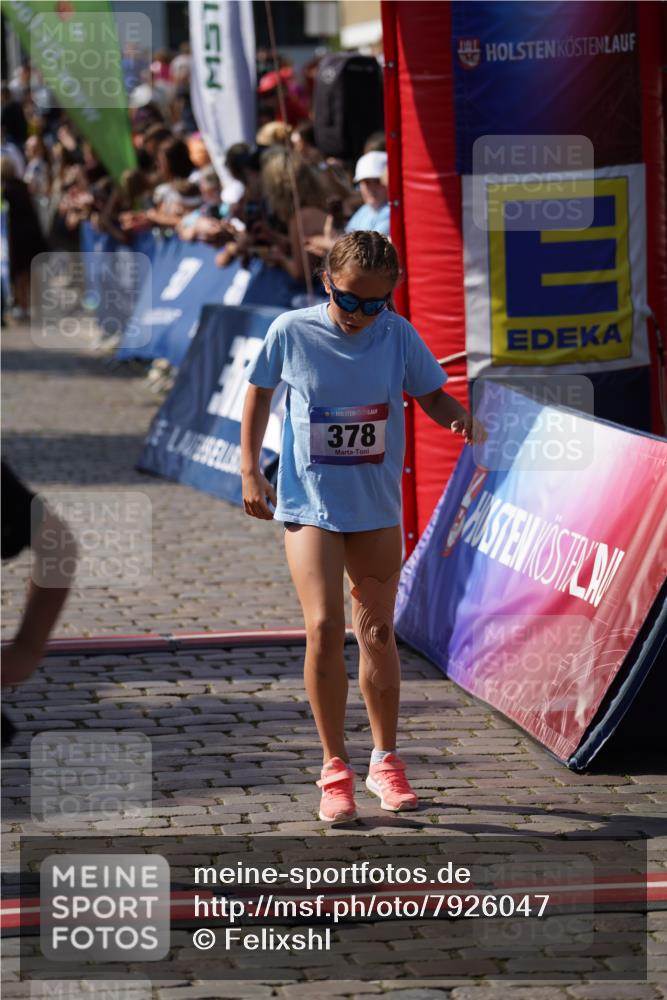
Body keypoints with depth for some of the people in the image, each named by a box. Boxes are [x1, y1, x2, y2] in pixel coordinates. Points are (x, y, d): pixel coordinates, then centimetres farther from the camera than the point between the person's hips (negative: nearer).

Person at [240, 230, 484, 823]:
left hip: (377, 505, 2)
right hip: (309, 502, -2)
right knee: (324, 627, -12)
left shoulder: (398, 335, -6)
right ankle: (335, 769, -1)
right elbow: (260, 392, 6)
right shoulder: (291, 332, -9)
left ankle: (385, 761, 24)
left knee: (377, 630, 9)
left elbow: (431, 395, 3)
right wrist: (250, 470, 4)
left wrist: (461, 419, -19)